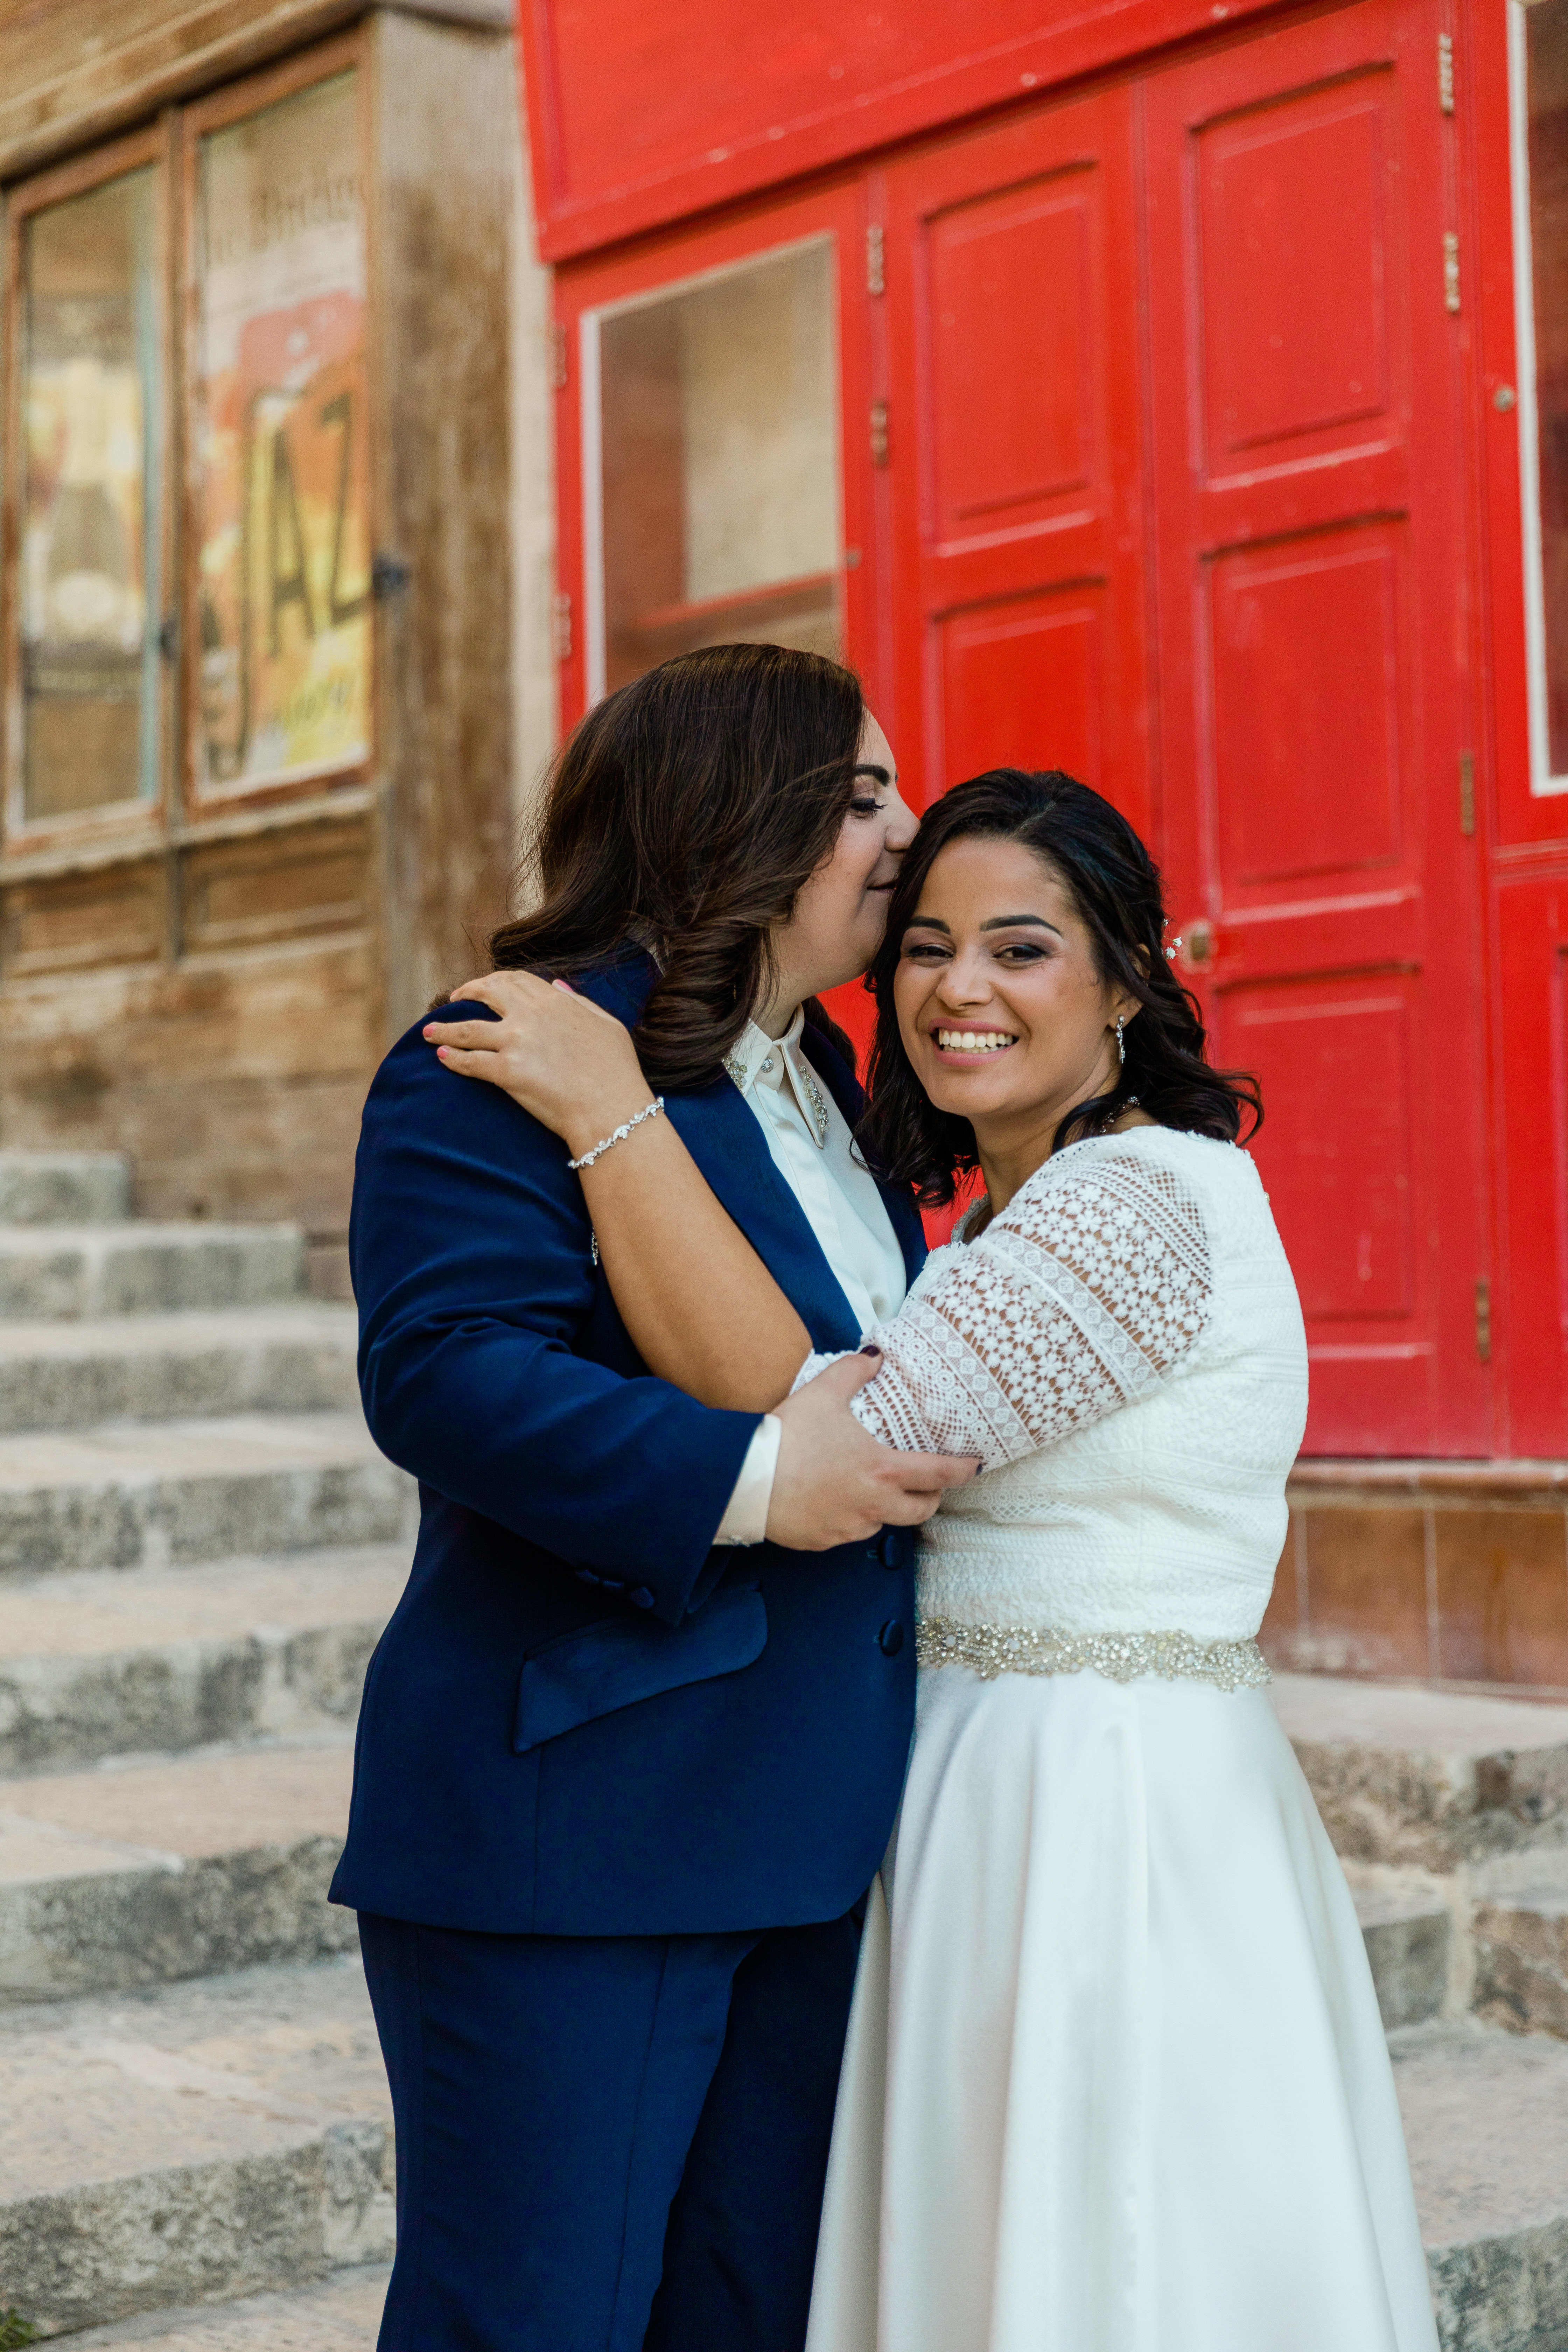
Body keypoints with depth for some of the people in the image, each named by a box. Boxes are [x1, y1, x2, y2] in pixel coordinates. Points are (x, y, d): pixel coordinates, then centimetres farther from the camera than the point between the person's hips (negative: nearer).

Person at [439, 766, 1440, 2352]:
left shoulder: (1139, 1204, -19)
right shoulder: (1014, 1210, 13)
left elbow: (834, 1435, -27)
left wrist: (612, 1114, -25)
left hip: (1110, 1827, -10)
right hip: (1004, 1794, 10)